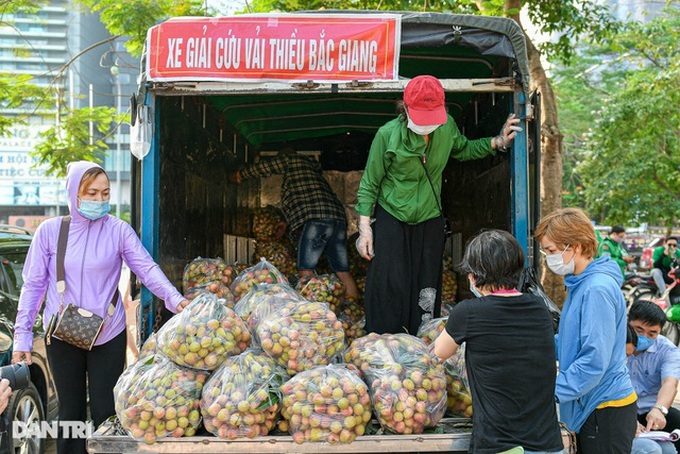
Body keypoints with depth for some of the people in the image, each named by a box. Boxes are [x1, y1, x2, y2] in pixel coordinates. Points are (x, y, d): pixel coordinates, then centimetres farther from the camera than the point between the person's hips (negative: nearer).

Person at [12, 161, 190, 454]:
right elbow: (33, 285, 2)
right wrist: (22, 335, -3)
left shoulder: (118, 231, -3)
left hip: (108, 336, -1)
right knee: (70, 411, 9)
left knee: (106, 413, 3)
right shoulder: (50, 231, -1)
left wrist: (175, 299, -30)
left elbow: (147, 268, -12)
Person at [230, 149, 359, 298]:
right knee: (342, 271, 6)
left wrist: (239, 175, 34)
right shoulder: (312, 166, 34)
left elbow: (263, 167, 18)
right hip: (339, 217, 8)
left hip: (317, 218, -8)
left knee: (306, 269, -11)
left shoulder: (292, 159, 13)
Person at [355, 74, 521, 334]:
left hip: (429, 220, 4)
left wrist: (496, 142, 3)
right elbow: (369, 184, -9)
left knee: (427, 291, 8)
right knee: (389, 287, -6)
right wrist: (365, 230, -9)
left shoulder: (447, 126, -7)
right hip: (391, 219, -3)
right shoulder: (388, 134, -18)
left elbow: (463, 150, 18)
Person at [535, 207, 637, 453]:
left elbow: (594, 361, -25)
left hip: (606, 410, -10)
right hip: (589, 406, 10)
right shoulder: (580, 285, 11)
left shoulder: (597, 290, -20)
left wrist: (550, 391, -22)